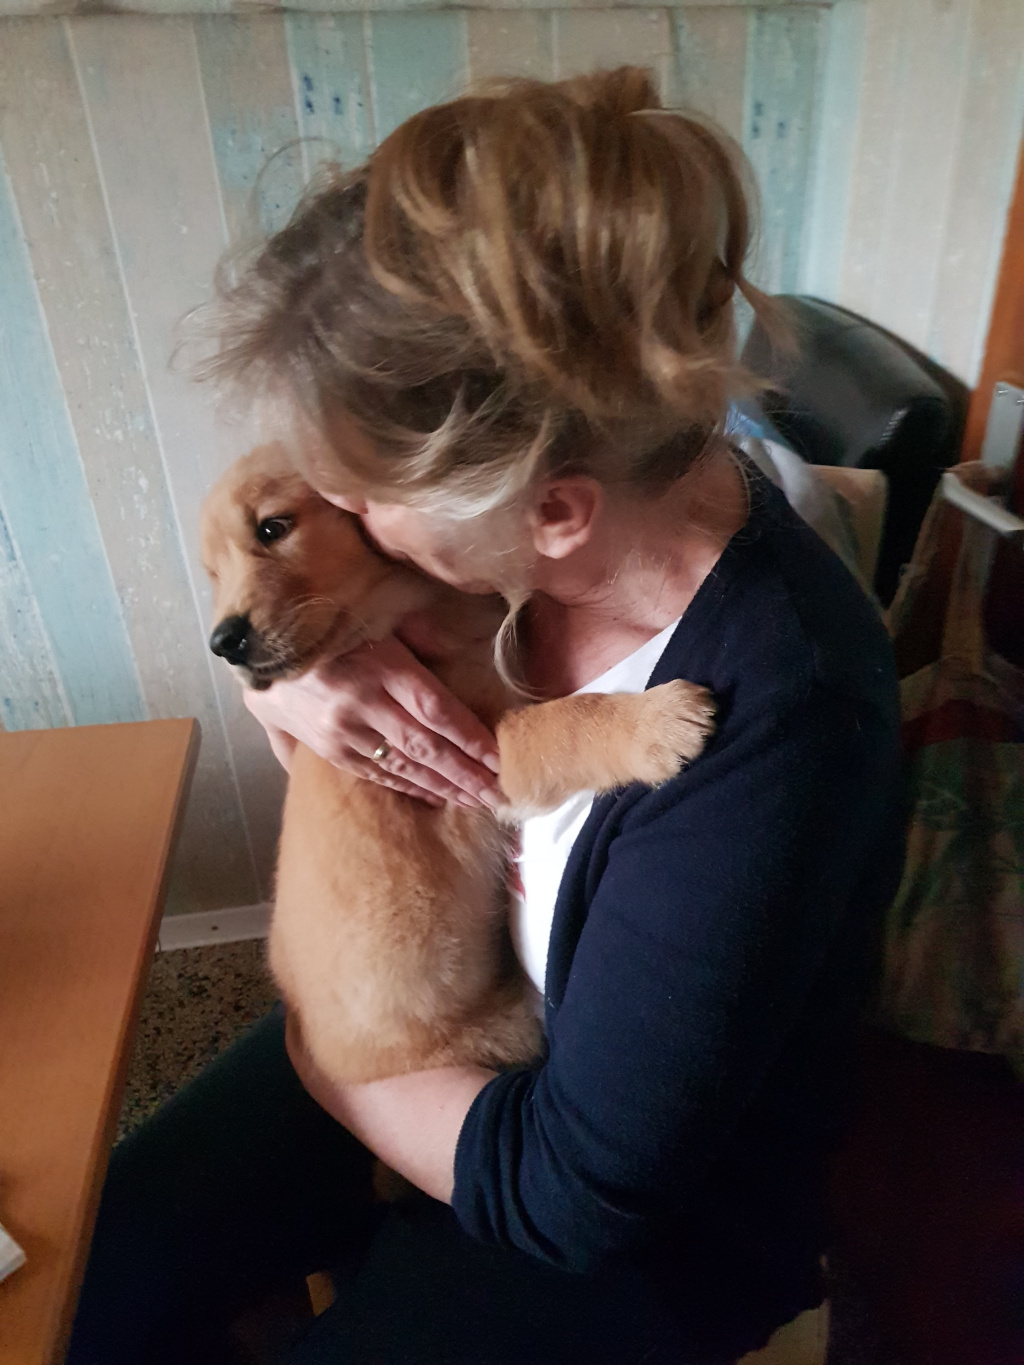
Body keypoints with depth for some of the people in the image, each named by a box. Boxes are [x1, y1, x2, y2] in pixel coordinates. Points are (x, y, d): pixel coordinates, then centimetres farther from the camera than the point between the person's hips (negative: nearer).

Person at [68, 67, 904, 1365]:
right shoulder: (496, 519, -18)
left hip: (641, 1213, -4)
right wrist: (290, 671, -23)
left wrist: (313, 1049, -12)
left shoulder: (774, 725, -36)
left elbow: (576, 1188, -26)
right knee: (103, 1256, 4)